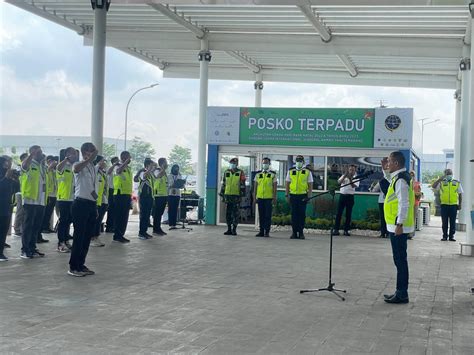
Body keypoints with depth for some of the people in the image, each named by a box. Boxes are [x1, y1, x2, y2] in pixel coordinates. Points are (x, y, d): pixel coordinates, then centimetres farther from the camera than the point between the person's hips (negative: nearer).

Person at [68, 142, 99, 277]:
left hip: (92, 204, 8)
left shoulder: (94, 168, 16)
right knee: (79, 235, -6)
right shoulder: (79, 165, -7)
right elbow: (75, 169, -35)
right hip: (81, 203, -8)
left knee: (88, 236, 10)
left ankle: (81, 264, 19)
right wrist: (89, 159, -35)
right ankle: (73, 266, 1)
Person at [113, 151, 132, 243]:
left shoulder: (129, 168, 17)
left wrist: (131, 194, 19)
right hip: (120, 194, -8)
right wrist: (126, 162, -26)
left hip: (127, 195, 8)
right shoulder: (118, 166, -6)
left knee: (125, 216, 9)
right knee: (118, 215, -4)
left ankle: (121, 235, 16)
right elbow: (118, 171, -32)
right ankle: (117, 235, 0)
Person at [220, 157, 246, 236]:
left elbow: (242, 185, -2)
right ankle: (229, 229, 11)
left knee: (236, 213, -2)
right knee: (228, 213, 5)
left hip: (236, 196, -4)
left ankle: (234, 229, 2)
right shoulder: (226, 172, 11)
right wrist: (222, 194, 12)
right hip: (228, 195, 4)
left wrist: (242, 194, -8)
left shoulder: (240, 173, 0)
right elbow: (223, 184, 15)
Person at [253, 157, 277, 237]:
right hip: (260, 198, 3)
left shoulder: (273, 174, 2)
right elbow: (255, 186, 11)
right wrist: (254, 197, 6)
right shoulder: (258, 174, 9)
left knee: (268, 215, -2)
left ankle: (267, 232, 3)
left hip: (269, 198, -3)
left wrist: (274, 198, -6)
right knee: (261, 215, 6)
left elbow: (275, 187, 0)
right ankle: (261, 231, 11)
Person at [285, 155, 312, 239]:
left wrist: (309, 196, -5)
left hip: (303, 196, -2)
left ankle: (301, 232, 6)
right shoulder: (290, 171, 9)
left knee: (302, 214, 0)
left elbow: (310, 185, 3)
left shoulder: (308, 172, 4)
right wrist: (287, 195, 6)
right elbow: (287, 183, 12)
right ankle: (294, 232, 7)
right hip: (293, 195, 2)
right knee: (294, 214, 2)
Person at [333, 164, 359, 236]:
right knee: (339, 213, -1)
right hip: (342, 195, 1)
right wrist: (345, 176, -21)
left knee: (348, 214, 2)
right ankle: (336, 229, 1)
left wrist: (350, 179, -23)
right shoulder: (344, 176, 8)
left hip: (350, 196, -1)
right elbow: (339, 182, -11)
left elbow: (354, 186, -14)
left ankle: (346, 230, 9)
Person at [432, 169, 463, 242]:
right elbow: (434, 186, -10)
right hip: (444, 205, 0)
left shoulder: (457, 183, 8)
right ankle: (445, 236, 11)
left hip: (453, 205, 0)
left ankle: (451, 236, 10)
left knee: (452, 222, 3)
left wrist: (460, 204, 5)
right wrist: (440, 179, -17)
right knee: (444, 222, 4)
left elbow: (460, 194, 11)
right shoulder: (441, 183, 6)